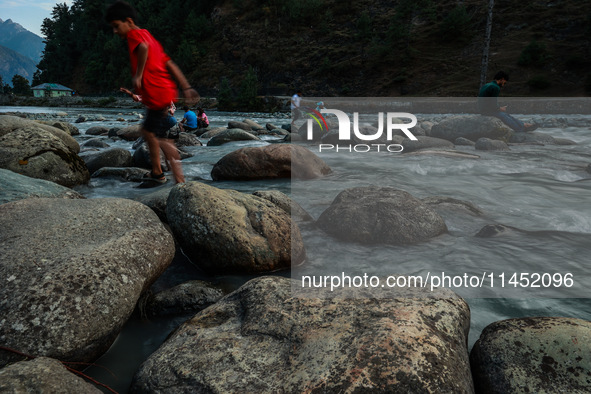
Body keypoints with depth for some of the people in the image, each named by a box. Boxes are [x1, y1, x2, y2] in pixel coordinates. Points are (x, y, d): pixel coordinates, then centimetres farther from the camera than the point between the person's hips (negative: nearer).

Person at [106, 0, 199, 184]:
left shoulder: (134, 34, -5)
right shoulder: (148, 37, 23)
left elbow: (143, 47, -31)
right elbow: (170, 64, 18)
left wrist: (138, 74, -22)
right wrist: (186, 88, 14)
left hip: (156, 94, -10)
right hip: (166, 91, 10)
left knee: (161, 138, -6)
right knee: (147, 131, 22)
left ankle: (180, 180, -6)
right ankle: (157, 172, 32)